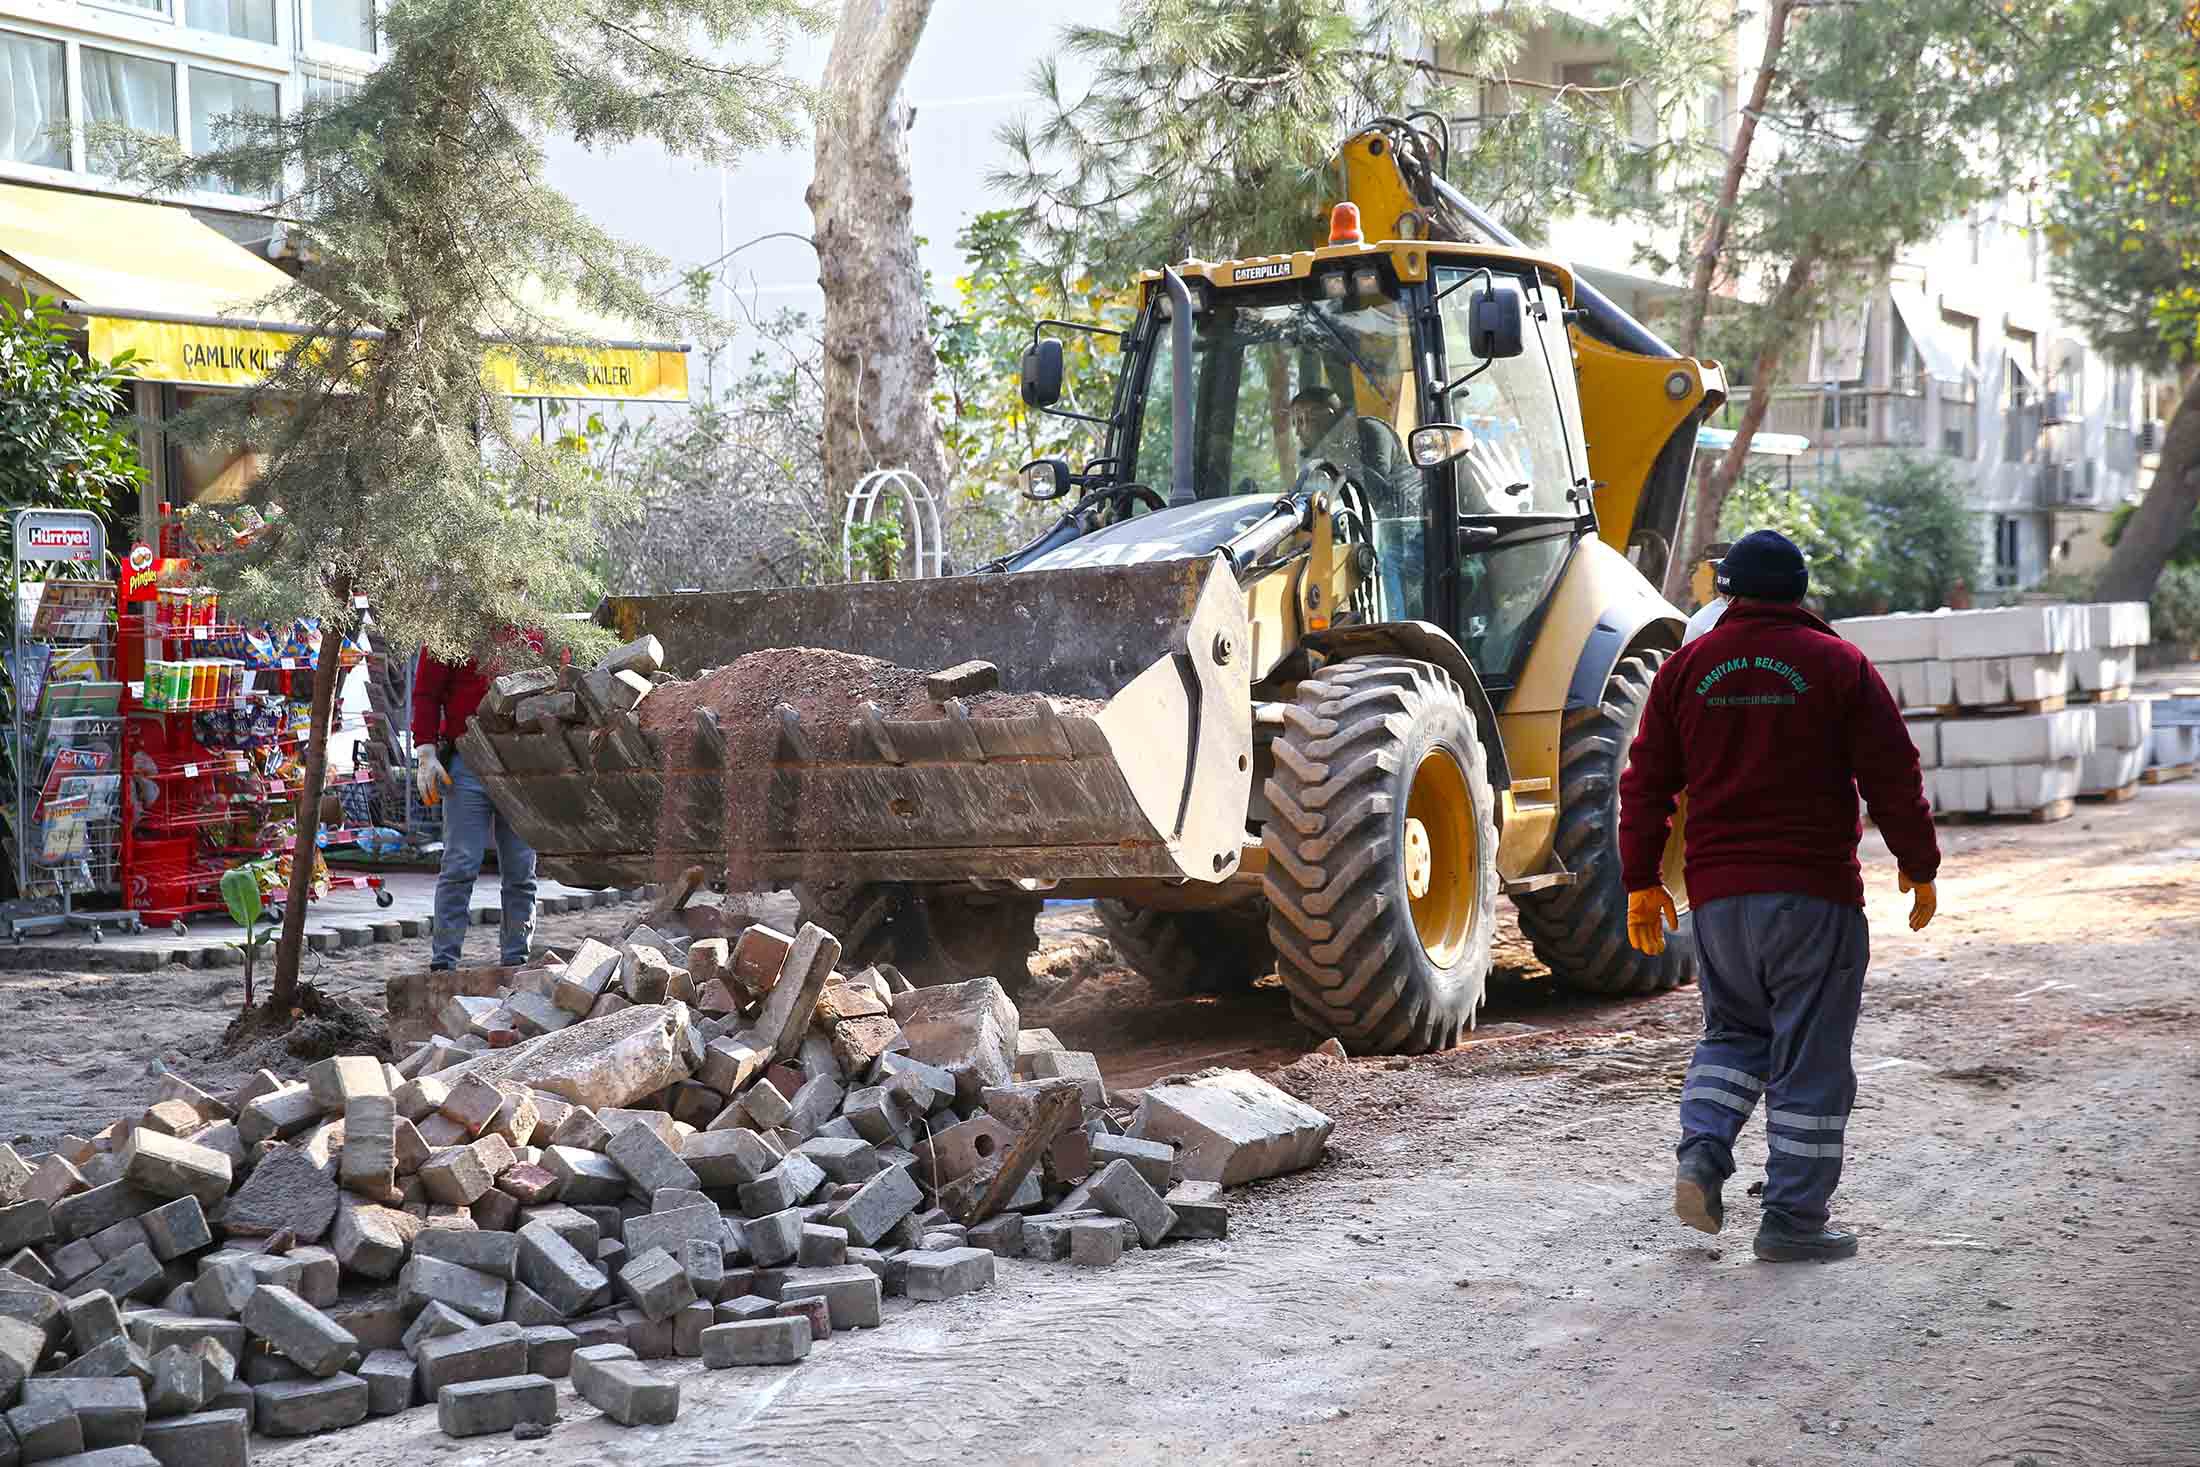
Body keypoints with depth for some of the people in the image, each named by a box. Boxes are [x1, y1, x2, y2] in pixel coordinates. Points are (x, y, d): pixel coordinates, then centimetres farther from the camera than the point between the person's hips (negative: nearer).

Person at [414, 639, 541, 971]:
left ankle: (515, 961, 12)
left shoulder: (533, 633, 13)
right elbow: (425, 694, -1)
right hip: (467, 766, -4)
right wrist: (425, 753, -10)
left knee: (521, 873, 6)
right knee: (460, 866, -7)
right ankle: (443, 962, -3)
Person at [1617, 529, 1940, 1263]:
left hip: (1717, 895, 3)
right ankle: (1793, 1220, 5)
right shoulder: (1838, 665, -1)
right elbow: (1893, 775, -2)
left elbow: (1646, 783, 7)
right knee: (1810, 1056, 3)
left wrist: (1642, 882, 13)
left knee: (1734, 1031, 20)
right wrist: (1919, 867, 9)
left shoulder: (1685, 667, 7)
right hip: (1814, 895, -3)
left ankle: (1703, 1151, -2)